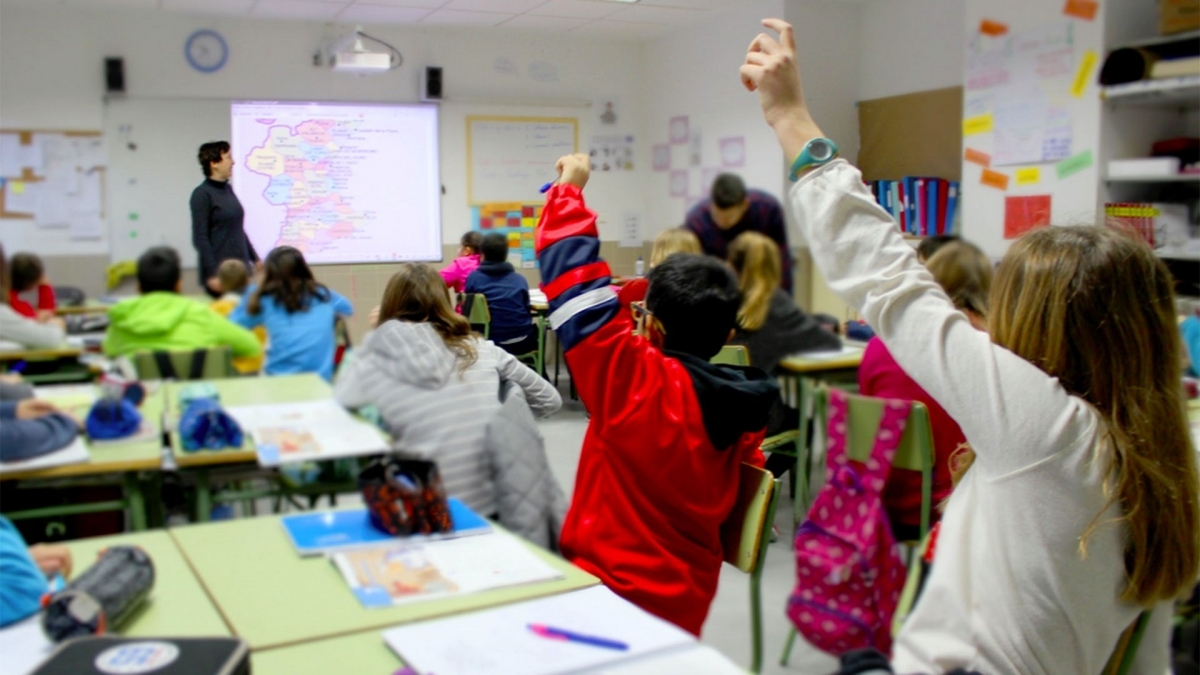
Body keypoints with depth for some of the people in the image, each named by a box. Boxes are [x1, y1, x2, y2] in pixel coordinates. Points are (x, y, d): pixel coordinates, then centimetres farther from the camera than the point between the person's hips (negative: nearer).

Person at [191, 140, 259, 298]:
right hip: (220, 271, -7)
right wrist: (212, 274, -18)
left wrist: (255, 259, 18)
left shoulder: (227, 189, 11)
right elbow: (200, 237, -12)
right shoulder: (202, 194, -9)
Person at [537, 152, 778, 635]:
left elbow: (575, 280, -19)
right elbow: (746, 467, 12)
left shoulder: (637, 381, -23)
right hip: (686, 600, 7)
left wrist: (569, 189, -5)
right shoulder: (741, 404, -5)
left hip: (616, 594, -7)